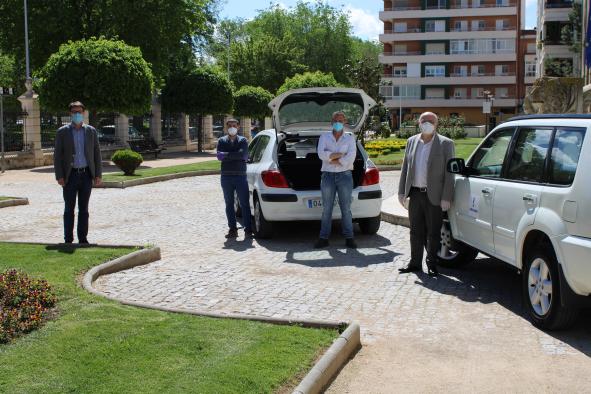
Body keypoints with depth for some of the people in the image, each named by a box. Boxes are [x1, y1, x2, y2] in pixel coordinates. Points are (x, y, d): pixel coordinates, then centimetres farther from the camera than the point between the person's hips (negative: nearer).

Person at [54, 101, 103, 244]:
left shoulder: (91, 131, 7)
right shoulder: (62, 132, 1)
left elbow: (97, 153, 7)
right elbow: (57, 156, 0)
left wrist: (98, 175, 1)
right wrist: (59, 176, -8)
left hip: (86, 174, 2)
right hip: (70, 175, -2)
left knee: (84, 209, 7)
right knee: (69, 209, 2)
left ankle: (83, 238, 14)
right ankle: (68, 240, 9)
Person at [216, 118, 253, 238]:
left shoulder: (243, 140, 4)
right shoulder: (222, 141, 8)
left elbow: (244, 155, -14)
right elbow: (219, 156, -7)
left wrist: (227, 155, -11)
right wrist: (235, 155, -12)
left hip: (241, 176, -2)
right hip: (226, 177, 2)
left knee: (245, 204, -3)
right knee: (229, 205, 7)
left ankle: (248, 230, 0)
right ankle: (232, 229, 14)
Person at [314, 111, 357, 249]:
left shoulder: (350, 138, 7)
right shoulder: (324, 137, 9)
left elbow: (351, 157, -8)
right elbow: (321, 154, -8)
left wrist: (332, 159, -10)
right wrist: (341, 154, -10)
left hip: (345, 175, -1)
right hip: (327, 175, 1)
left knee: (346, 208, 1)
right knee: (326, 208, 3)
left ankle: (349, 238, 6)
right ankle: (324, 238, 7)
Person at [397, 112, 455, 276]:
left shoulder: (445, 144, -3)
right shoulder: (411, 141, 10)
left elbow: (449, 173, -6)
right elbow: (405, 168, 12)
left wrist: (446, 198, -12)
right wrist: (402, 192, 7)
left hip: (434, 196, -4)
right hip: (415, 194, 4)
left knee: (433, 232, 4)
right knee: (416, 231, 12)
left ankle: (431, 264, 15)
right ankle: (415, 262, 22)